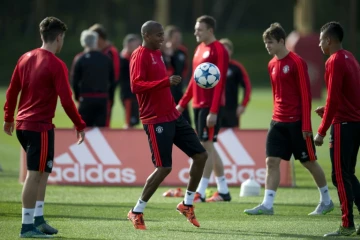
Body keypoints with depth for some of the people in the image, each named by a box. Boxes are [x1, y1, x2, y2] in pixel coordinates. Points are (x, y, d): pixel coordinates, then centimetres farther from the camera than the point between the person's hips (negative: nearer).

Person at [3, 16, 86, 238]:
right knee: (35, 174, -4)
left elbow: (12, 91, 14)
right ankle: (28, 226, -3)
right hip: (40, 126, -8)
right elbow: (66, 100, -16)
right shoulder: (56, 65, -13)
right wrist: (80, 125, -7)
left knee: (43, 172, 18)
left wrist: (8, 118, 24)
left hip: (22, 124, 8)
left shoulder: (26, 58, 9)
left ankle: (38, 219, 19)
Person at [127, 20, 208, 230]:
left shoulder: (157, 53, 14)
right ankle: (137, 212, 3)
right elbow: (136, 85, -26)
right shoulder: (140, 56, -13)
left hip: (173, 116, 9)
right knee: (164, 168, -11)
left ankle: (187, 204, 18)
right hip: (156, 120, -9)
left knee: (201, 155, 5)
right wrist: (166, 81, -32)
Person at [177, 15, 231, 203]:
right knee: (208, 147, 11)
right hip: (198, 105, 9)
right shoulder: (200, 48, 14)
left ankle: (200, 193, -8)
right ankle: (223, 191, 18)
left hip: (210, 107, -9)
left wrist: (213, 111, -22)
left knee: (206, 146, -8)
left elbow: (219, 82, -17)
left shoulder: (219, 51, -12)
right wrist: (182, 103, 18)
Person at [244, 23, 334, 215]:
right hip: (278, 122, 6)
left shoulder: (296, 62, -13)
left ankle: (326, 201, 20)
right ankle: (267, 205, -7)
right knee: (272, 161, -4)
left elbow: (305, 94, -14)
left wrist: (306, 125, -16)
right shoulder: (272, 65, 9)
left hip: (296, 122, -6)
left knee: (309, 161, 5)